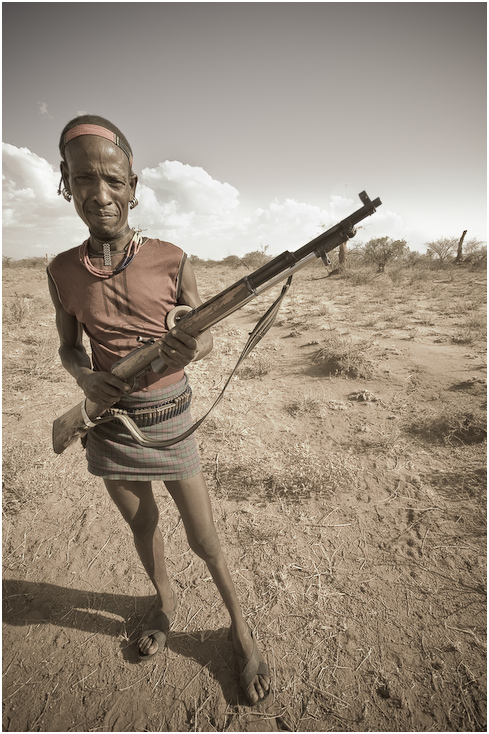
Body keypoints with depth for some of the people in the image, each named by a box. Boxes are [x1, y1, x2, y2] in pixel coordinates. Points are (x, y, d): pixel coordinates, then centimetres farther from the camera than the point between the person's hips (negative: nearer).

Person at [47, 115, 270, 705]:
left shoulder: (171, 261, -9)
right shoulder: (62, 270, -2)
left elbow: (206, 336, -1)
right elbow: (68, 347, 8)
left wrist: (190, 350, -24)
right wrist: (84, 376, -13)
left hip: (168, 421, -2)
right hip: (108, 421, 3)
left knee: (204, 540, 9)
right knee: (141, 528, 23)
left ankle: (240, 625, 38)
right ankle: (164, 602, 53)